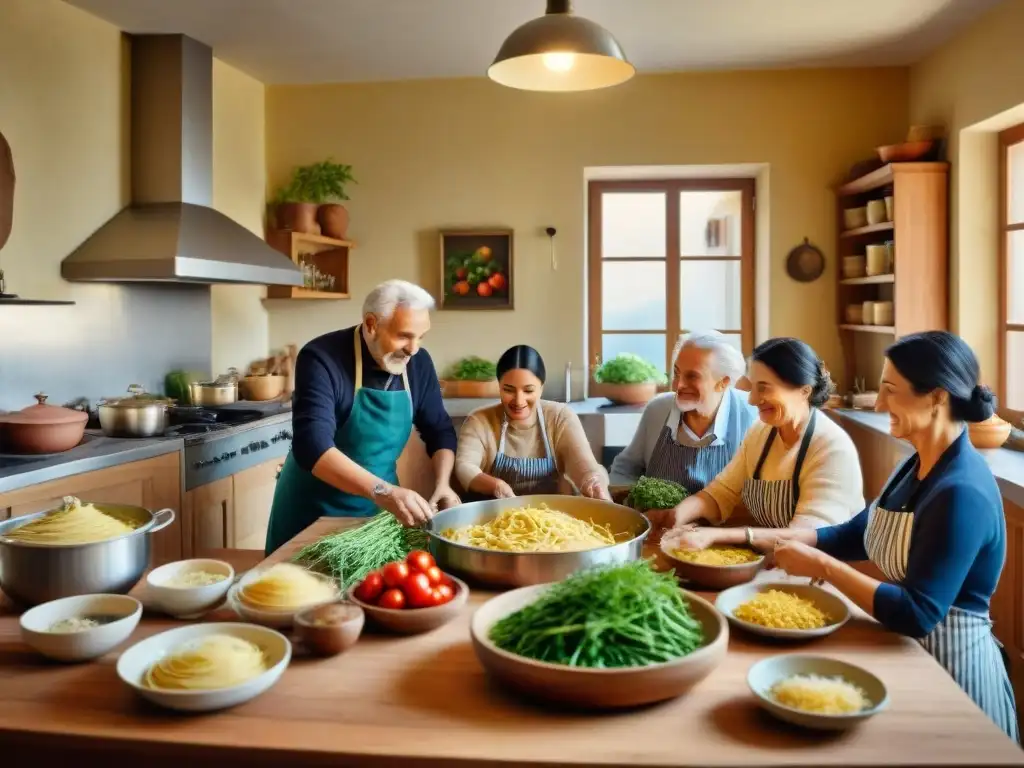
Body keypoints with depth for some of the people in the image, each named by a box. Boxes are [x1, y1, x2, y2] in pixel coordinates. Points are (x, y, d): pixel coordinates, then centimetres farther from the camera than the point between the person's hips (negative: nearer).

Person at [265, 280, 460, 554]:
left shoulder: (418, 363, -6)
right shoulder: (322, 359, -23)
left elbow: (440, 430, 4)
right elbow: (312, 446, -34)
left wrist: (443, 484, -14)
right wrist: (382, 491, -45)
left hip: (378, 505, 4)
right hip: (314, 508, -4)